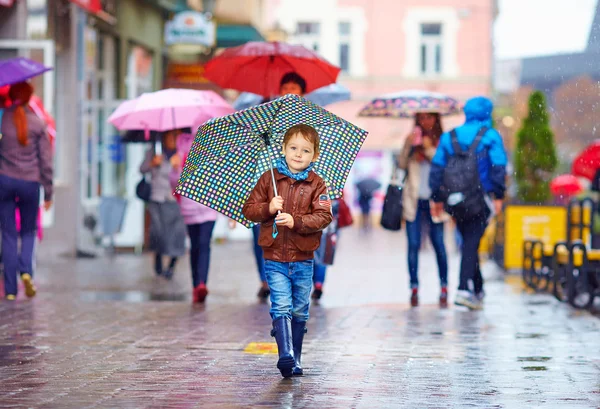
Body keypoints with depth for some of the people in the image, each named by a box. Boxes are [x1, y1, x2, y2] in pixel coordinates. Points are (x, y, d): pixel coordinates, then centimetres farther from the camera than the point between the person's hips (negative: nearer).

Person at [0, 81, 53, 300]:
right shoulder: (37, 123, -1)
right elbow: (46, 160, 1)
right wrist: (48, 192, 6)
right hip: (30, 183, 0)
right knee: (28, 232, 17)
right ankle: (26, 271, -9)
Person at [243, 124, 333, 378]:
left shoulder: (316, 185, 1)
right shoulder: (269, 179, 3)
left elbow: (323, 217, -9)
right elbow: (249, 209, 4)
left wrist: (295, 221, -22)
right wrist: (268, 209, -15)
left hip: (303, 259, 1)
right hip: (275, 258, -1)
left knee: (299, 312, 10)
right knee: (281, 307, -13)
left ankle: (296, 360, 21)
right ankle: (285, 355, -21)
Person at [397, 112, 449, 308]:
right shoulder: (413, 140, 11)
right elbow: (402, 164, 0)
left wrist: (430, 150, -13)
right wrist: (408, 145, -13)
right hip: (414, 200, 2)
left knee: (439, 244, -4)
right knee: (413, 245, 0)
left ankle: (444, 288, 3)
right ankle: (414, 288, 4)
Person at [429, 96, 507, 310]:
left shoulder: (448, 137, 10)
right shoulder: (490, 136, -1)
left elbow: (437, 168, 8)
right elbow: (498, 168, -9)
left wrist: (437, 198, 13)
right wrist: (499, 196, -5)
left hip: (456, 201, 4)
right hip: (481, 198, -4)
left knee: (468, 242, 16)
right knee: (472, 242, -6)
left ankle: (478, 290, 24)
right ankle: (464, 290, -17)